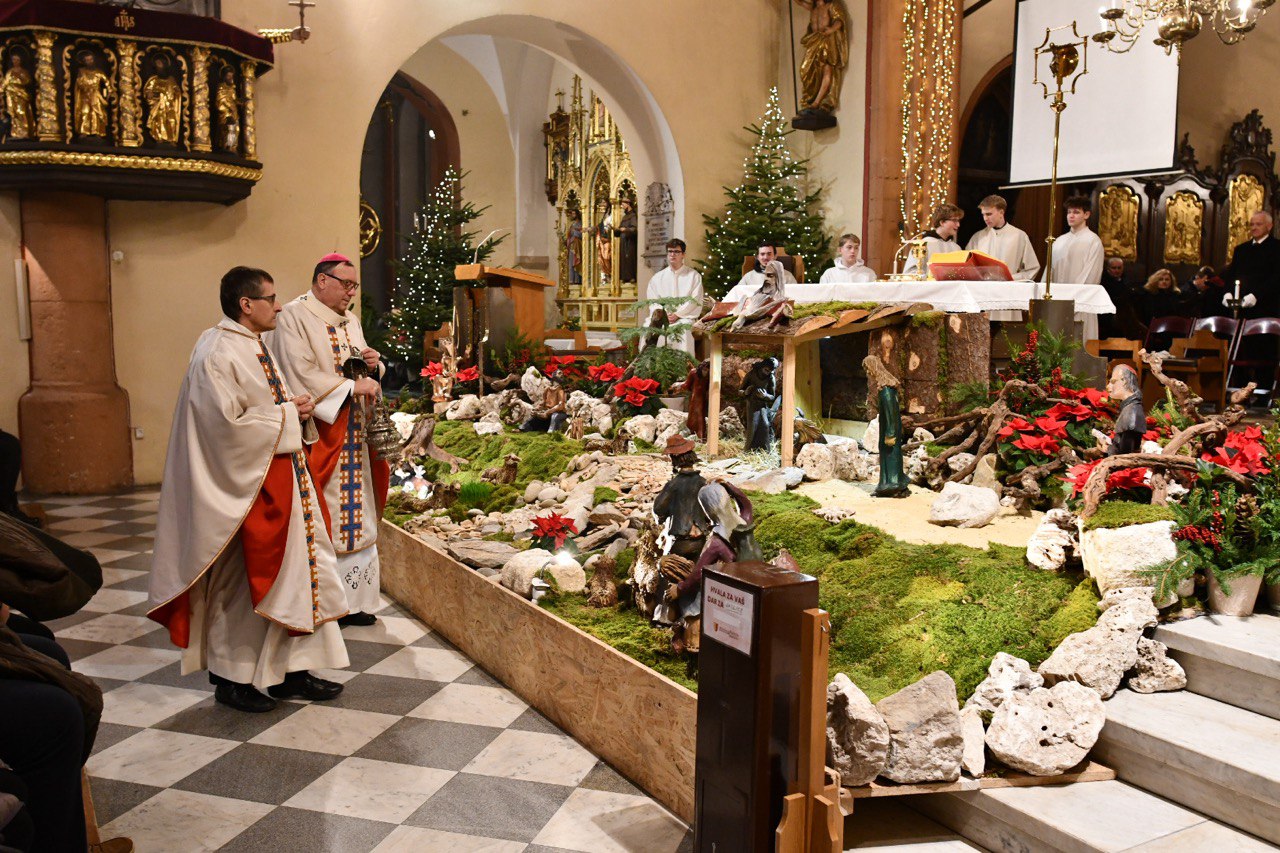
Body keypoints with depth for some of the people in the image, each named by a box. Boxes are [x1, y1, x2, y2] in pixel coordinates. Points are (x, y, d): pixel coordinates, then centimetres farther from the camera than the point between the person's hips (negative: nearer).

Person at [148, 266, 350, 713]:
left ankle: (290, 670, 20)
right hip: (246, 483, -9)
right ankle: (232, 676, 19)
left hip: (285, 477, 10)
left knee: (297, 571, 10)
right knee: (239, 582, 3)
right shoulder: (217, 355, -16)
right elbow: (229, 425, -24)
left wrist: (298, 409, 2)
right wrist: (287, 415, -15)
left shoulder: (257, 348, 13)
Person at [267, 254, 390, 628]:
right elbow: (302, 376, -18)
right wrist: (352, 386, -17)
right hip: (317, 436, -8)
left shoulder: (350, 320, 17)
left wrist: (373, 365, 1)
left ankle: (353, 601, 16)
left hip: (353, 436, 8)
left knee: (356, 517, 8)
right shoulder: (294, 318, -8)